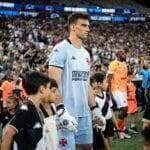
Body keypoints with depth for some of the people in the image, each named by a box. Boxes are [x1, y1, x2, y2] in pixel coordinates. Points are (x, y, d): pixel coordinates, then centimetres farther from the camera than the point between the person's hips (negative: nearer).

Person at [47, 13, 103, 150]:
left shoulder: (86, 53, 15)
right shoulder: (61, 49, -11)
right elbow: (54, 82, -17)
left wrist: (94, 107, 17)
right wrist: (60, 109, -24)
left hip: (84, 112, 8)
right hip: (67, 112, -8)